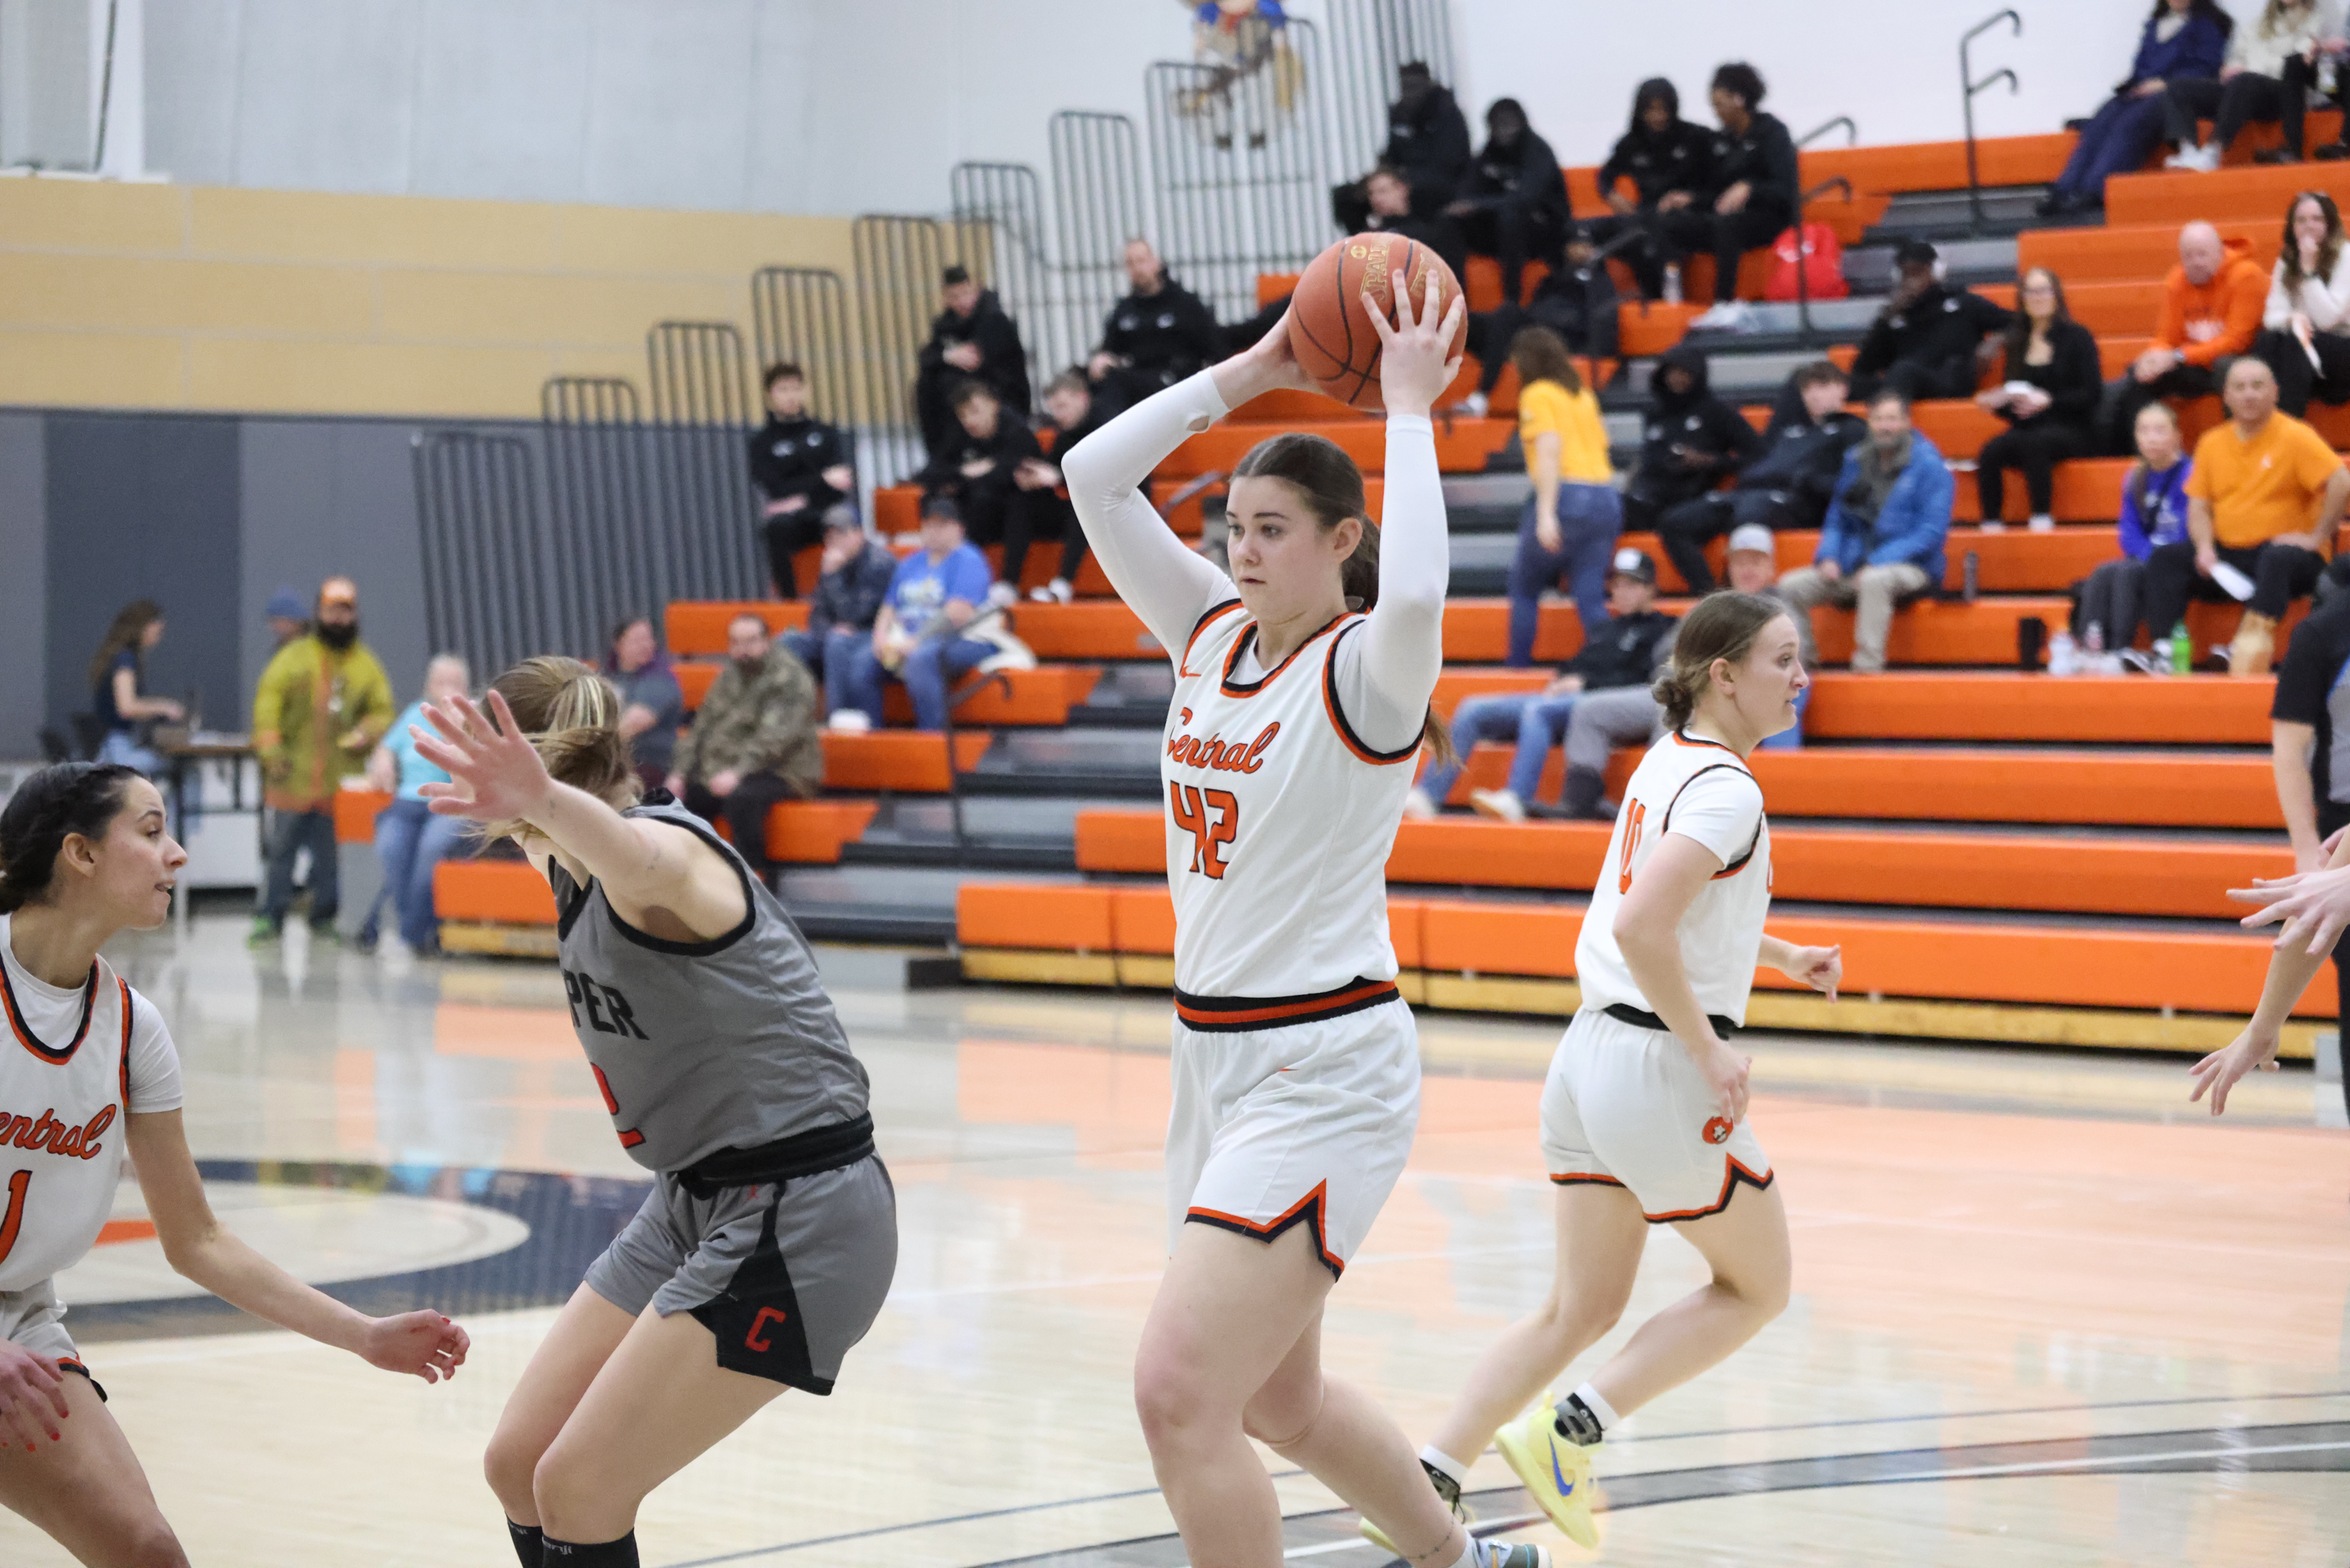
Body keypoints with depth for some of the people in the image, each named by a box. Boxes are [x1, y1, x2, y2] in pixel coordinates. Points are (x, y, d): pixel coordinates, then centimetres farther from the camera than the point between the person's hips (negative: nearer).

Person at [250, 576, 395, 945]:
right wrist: (270, 746, -9)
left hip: (342, 779, 1)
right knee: (282, 847, 1)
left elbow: (383, 711, 12)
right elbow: (268, 700, 1)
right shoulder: (294, 656, 5)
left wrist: (367, 733, -9)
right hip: (294, 776, -1)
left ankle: (324, 919, 12)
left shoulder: (366, 664, 10)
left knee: (331, 853, 3)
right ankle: (271, 917, 7)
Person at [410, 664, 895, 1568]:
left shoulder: (661, 848, -19)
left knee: (577, 1491, -9)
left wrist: (543, 801, -67)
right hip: (697, 1203, 9)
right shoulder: (572, 876, 8)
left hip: (796, 1221, -9)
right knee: (518, 1467, 9)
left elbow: (642, 857, -46)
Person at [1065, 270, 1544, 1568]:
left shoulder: (1364, 669, -11)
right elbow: (1091, 477, 4)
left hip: (1323, 1072, -8)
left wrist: (1409, 411, -24)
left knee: (1179, 1390, -18)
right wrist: (1251, 371, 1)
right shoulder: (1214, 635, 8)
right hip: (1213, 1060, 9)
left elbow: (1415, 596, -36)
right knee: (1273, 1396, 20)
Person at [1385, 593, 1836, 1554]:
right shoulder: (1726, 789, -16)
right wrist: (1711, 1052, -20)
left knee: (1582, 1309, 14)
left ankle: (1426, 1486, 8)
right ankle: (1569, 1433, 1)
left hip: (1591, 1055, 9)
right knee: (1756, 1287, 10)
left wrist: (1780, 956, 29)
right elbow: (1640, 927, -28)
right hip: (1661, 1073, -9)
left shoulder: (1668, 761, 12)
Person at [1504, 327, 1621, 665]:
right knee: (1591, 596, 2)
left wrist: (1545, 514, -19)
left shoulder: (1537, 394, -1)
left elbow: (1550, 450, -13)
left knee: (1523, 587, 9)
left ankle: (1518, 671, 8)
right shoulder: (1583, 394, 20)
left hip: (1565, 495, -6)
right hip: (1605, 497, 6)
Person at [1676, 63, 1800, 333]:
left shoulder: (1772, 131, -2)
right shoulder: (1722, 139, 15)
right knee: (1667, 223, -21)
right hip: (1728, 215, 6)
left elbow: (1787, 190, -12)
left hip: (1770, 217, -6)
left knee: (1725, 222, -40)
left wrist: (1748, 188, -29)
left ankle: (1725, 305, -45)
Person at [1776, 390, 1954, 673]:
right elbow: (1837, 519, 18)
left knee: (1874, 580, -40)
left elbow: (1932, 531, -13)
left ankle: (1868, 668, -37)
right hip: (1855, 566, 6)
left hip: (1912, 569, -6)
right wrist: (1829, 558, -3)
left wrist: (1878, 562, -20)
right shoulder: (1856, 462, 11)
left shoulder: (1929, 466, -6)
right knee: (1791, 586, -10)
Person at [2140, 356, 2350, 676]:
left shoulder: (2295, 437, -6)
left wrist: (2316, 538, -16)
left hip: (2285, 550, -5)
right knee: (2165, 558, -15)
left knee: (2278, 559, -38)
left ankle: (2256, 637, -52)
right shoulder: (2212, 443, 11)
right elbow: (2199, 506, 9)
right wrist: (2204, 548, -9)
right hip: (2226, 555, 5)